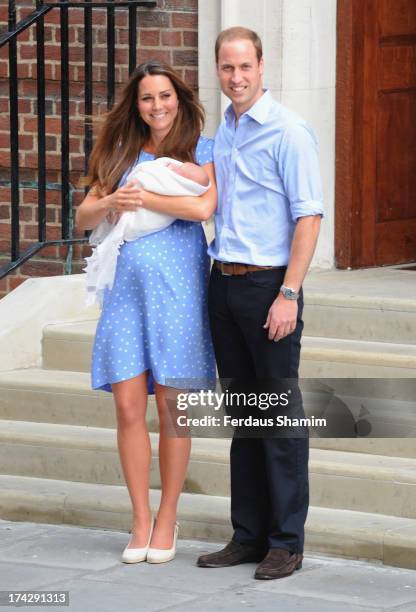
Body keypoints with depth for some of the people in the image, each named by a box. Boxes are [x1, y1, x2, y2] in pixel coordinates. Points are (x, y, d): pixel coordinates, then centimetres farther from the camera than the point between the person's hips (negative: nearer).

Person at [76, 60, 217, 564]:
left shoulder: (200, 150, 4)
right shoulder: (122, 154, 15)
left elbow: (203, 207, -14)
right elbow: (83, 217, 13)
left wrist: (141, 197, -8)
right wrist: (110, 203, -9)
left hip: (176, 286, -3)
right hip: (126, 284, 3)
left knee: (171, 408, 1)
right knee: (128, 408, -1)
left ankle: (167, 518, 12)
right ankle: (140, 520, 8)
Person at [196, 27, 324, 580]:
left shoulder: (287, 131, -10)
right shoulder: (220, 133, 13)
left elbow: (308, 217, -13)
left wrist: (288, 295, -18)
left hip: (268, 285, -7)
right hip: (224, 284, 7)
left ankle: (286, 543, 2)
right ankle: (249, 535, 16)